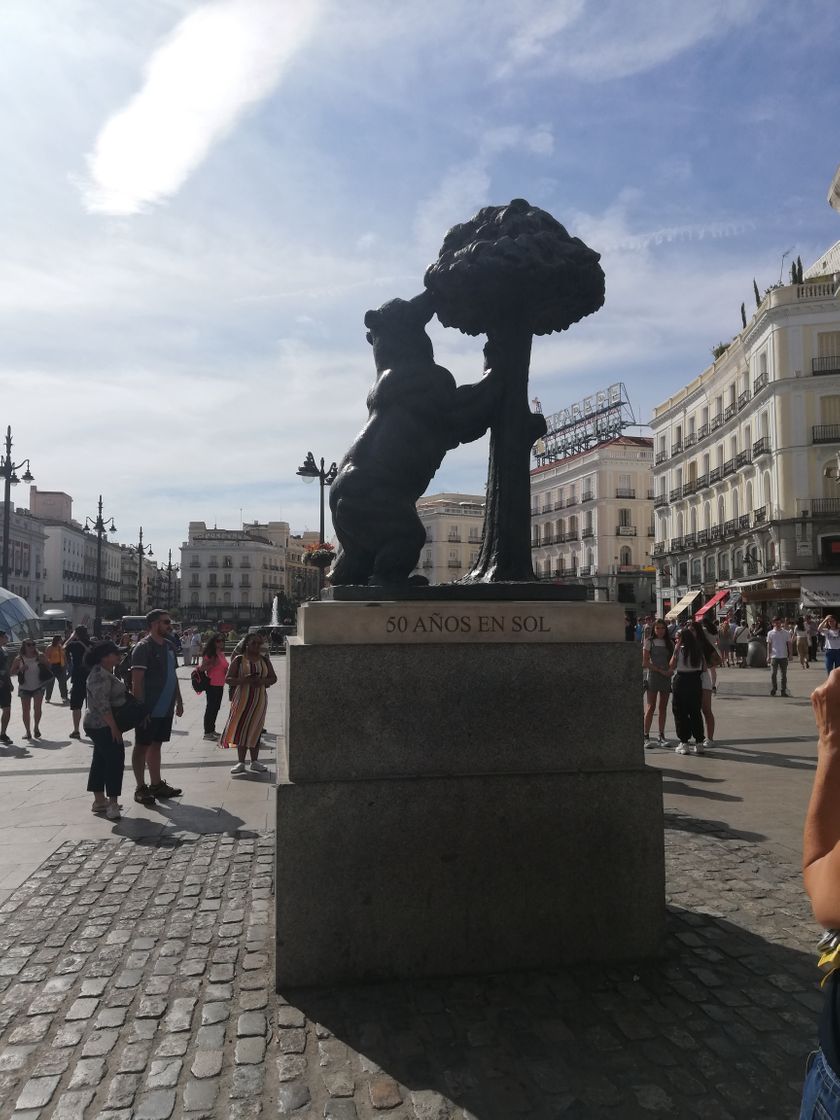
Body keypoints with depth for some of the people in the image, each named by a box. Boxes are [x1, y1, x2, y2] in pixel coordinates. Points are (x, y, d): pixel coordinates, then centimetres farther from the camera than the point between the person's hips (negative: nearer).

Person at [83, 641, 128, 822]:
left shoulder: (106, 673, 13)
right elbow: (102, 704, -26)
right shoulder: (100, 675, -20)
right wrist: (113, 727, -24)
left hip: (99, 726, 11)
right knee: (115, 761, -8)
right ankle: (112, 803, -6)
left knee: (101, 761, 14)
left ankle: (99, 801, 21)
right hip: (104, 726, -11)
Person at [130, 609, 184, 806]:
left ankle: (156, 784, 23)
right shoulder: (143, 647, -14)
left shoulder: (168, 646, 11)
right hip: (149, 709, -7)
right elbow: (137, 681, -17)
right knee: (142, 746, 4)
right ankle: (141, 788, 11)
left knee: (156, 745, 15)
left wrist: (179, 701, 17)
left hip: (165, 708, 7)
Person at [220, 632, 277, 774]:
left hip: (259, 699, 2)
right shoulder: (239, 659, -1)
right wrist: (243, 680, -21)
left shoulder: (264, 660, 8)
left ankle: (254, 761, 15)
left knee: (255, 730, 6)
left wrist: (262, 681, -12)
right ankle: (241, 762, 8)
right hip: (242, 698, -2)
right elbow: (228, 679, -4)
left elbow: (273, 677, 9)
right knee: (241, 728, -1)